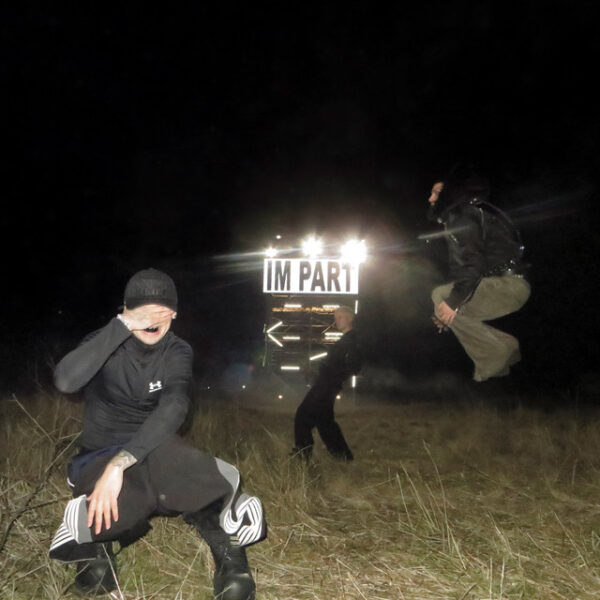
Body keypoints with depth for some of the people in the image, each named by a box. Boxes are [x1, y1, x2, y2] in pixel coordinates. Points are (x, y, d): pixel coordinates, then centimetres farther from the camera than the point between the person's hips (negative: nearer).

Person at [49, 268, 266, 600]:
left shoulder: (177, 352, -7)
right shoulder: (106, 343, -10)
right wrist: (121, 325, -35)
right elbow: (65, 381, -31)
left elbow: (173, 408, -27)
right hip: (98, 457, -1)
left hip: (154, 453, 1)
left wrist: (120, 464, -41)